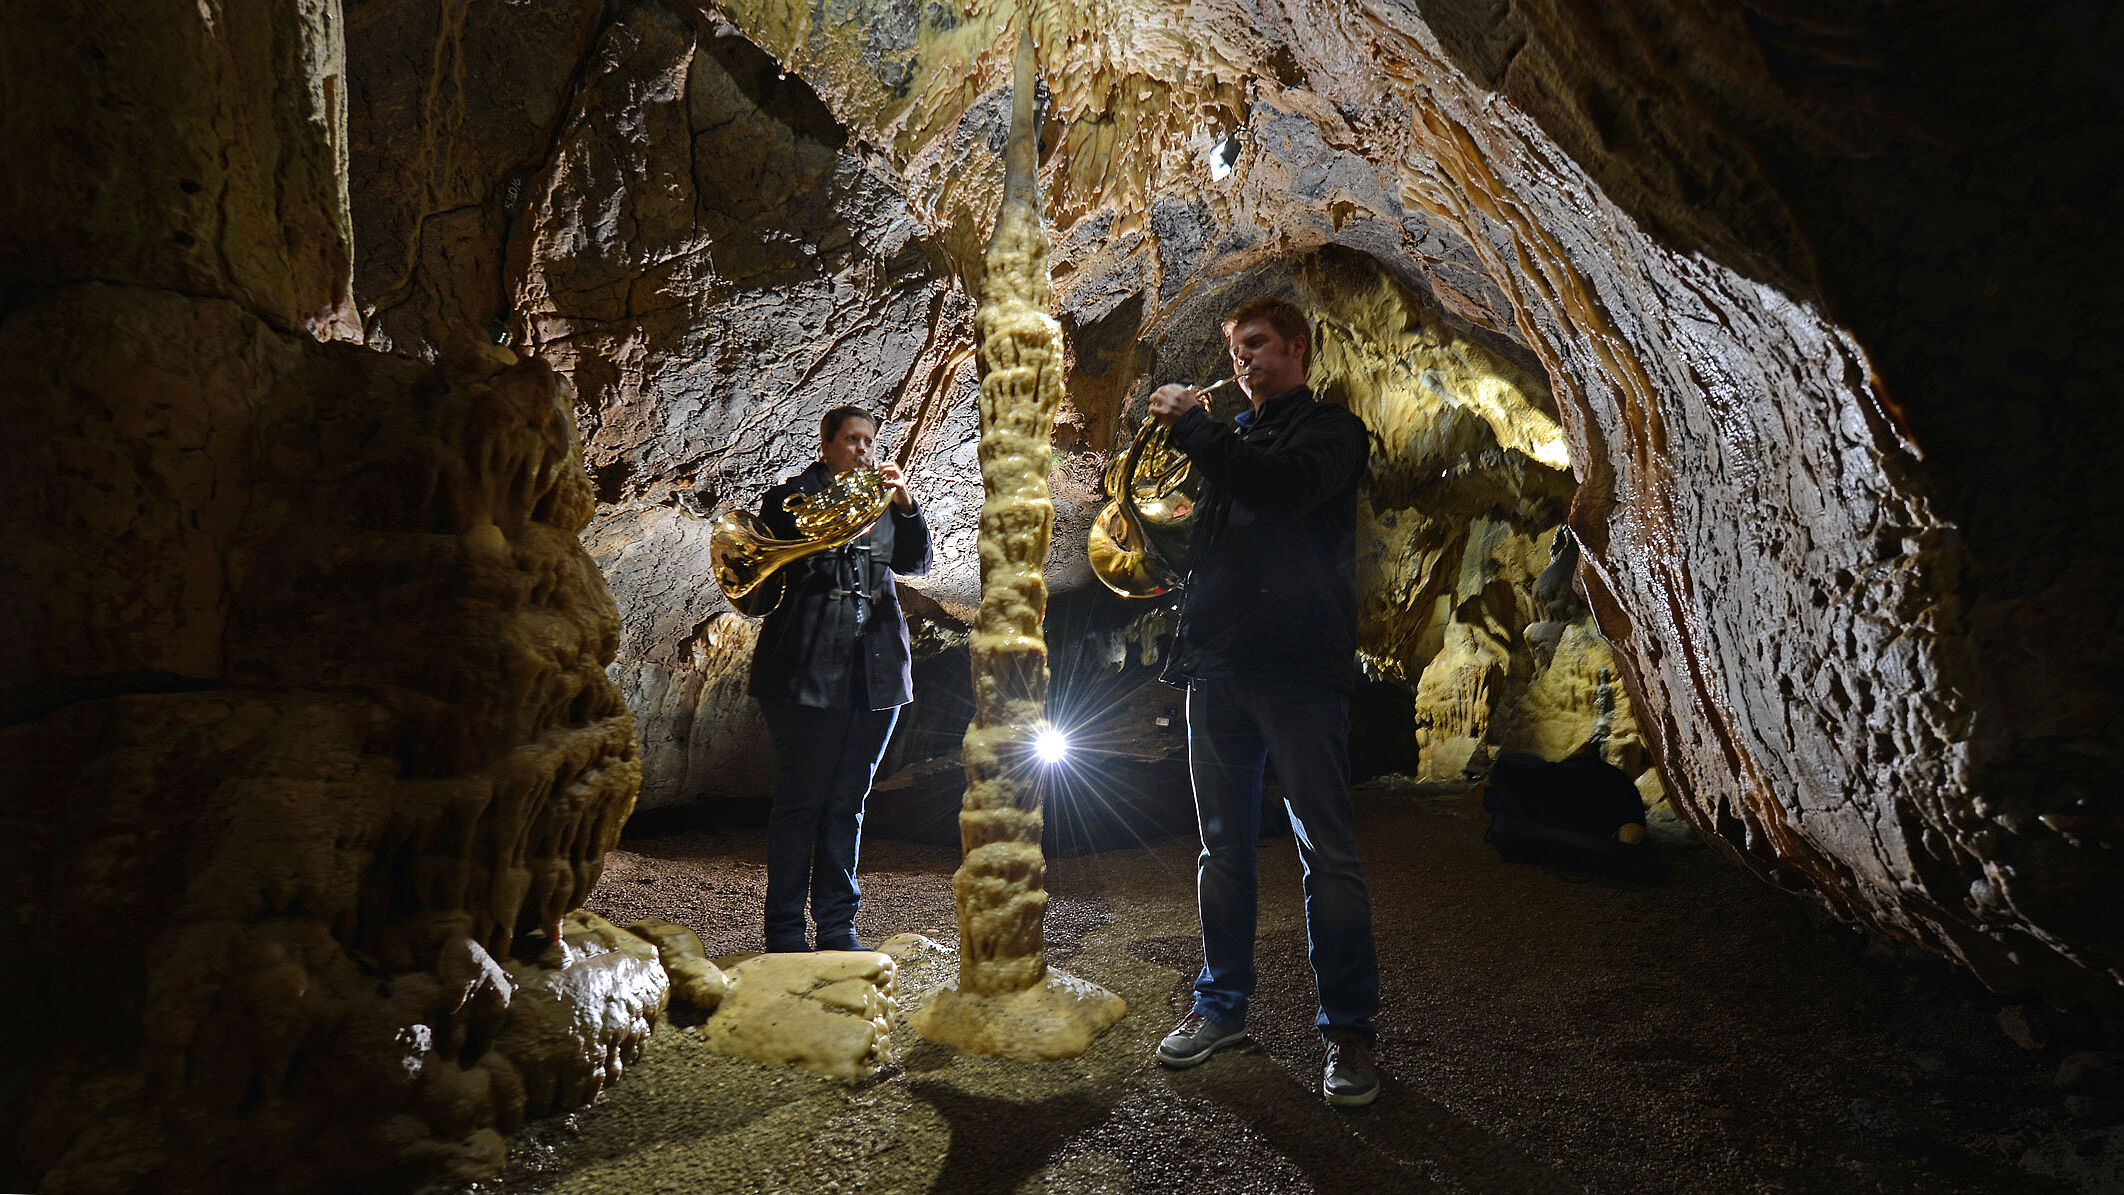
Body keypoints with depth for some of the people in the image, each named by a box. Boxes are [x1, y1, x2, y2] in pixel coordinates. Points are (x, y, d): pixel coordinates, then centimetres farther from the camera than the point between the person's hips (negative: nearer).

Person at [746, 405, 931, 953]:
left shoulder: (880, 501, 19)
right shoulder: (789, 497, 7)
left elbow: (915, 564, 6)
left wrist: (905, 504, -8)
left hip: (875, 670, 4)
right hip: (809, 669, -4)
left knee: (847, 803, 8)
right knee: (800, 800, -1)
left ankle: (837, 924, 16)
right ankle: (784, 929, 9)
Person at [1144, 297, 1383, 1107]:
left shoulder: (1332, 429, 4)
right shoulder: (1231, 436, 22)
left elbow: (1279, 489, -17)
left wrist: (1192, 427, -10)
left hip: (1299, 667, -6)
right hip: (1217, 663, 6)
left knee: (1326, 851, -3)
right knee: (1224, 846, 11)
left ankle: (1348, 1026, 8)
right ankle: (1222, 1003, 24)